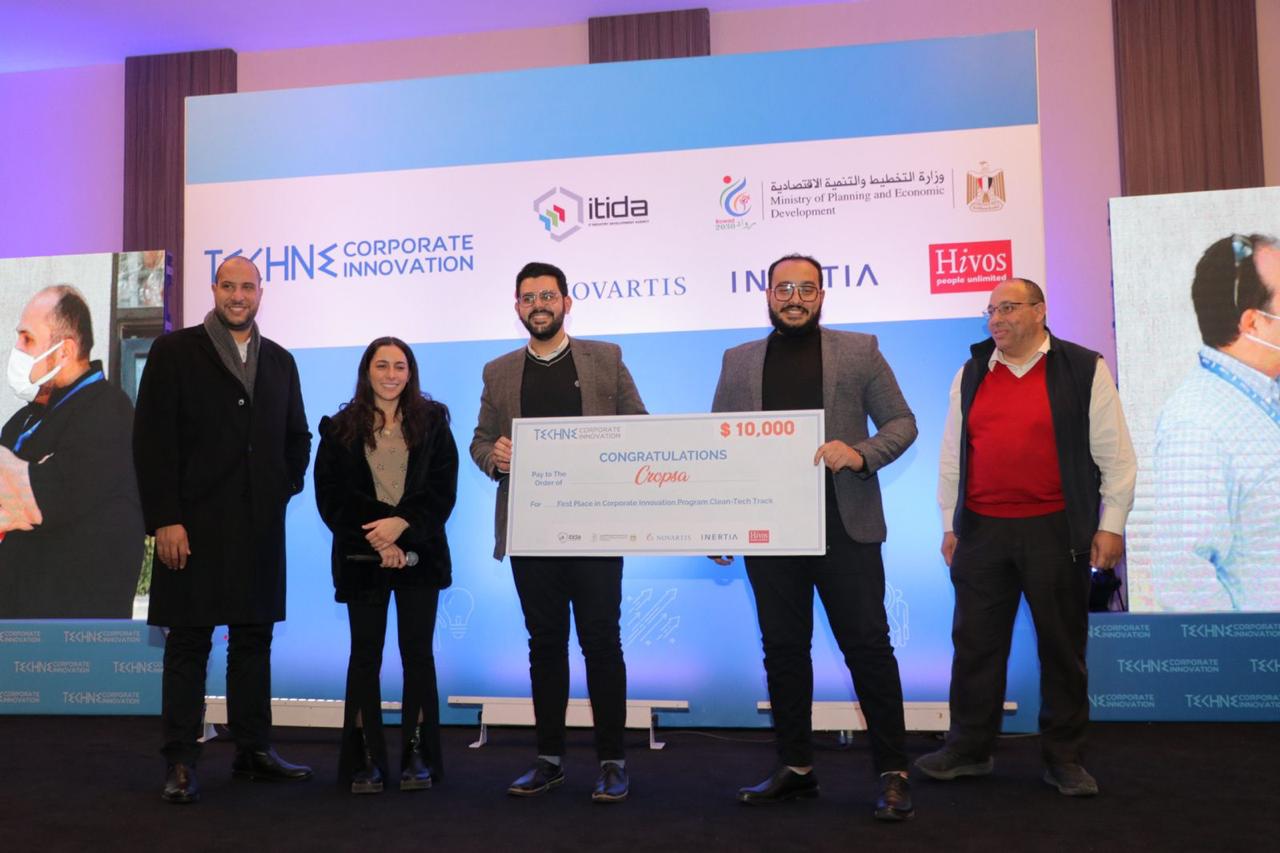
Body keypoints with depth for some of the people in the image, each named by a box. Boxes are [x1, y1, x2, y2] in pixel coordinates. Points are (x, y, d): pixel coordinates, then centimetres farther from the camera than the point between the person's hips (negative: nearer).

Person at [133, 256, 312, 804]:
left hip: (260, 528, 4)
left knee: (254, 639, 10)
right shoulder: (174, 352, 1)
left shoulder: (280, 361, 13)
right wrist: (165, 519, -12)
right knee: (188, 642, 2)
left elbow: (297, 436, 21)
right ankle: (180, 763, 11)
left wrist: (287, 486, 5)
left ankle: (254, 750, 21)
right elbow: (152, 439, -6)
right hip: (195, 526, -4)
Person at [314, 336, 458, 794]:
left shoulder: (432, 421, 6)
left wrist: (402, 523, -15)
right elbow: (330, 498, 0)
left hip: (419, 554, 0)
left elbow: (443, 490, 0)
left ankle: (419, 757, 11)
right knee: (365, 654, 3)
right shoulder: (340, 428, 5)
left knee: (417, 651, 2)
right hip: (362, 559, 0)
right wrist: (376, 536, -11)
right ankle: (366, 760, 10)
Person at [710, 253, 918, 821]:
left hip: (844, 525, -2)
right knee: (782, 648, 10)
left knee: (868, 645, 0)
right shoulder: (738, 362, 11)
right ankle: (795, 768, 22)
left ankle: (893, 774, 11)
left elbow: (901, 422, 4)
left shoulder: (858, 350, 6)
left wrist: (861, 454, -16)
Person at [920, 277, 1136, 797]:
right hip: (981, 530, 3)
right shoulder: (971, 374, 9)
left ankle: (1064, 758, 21)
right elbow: (952, 456, 12)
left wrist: (1110, 524, -4)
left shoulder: (1083, 369, -1)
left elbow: (1114, 454, -1)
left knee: (1062, 646, 7)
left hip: (1056, 530, -3)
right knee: (975, 642, 7)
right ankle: (969, 748, 20)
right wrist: (950, 524, 10)